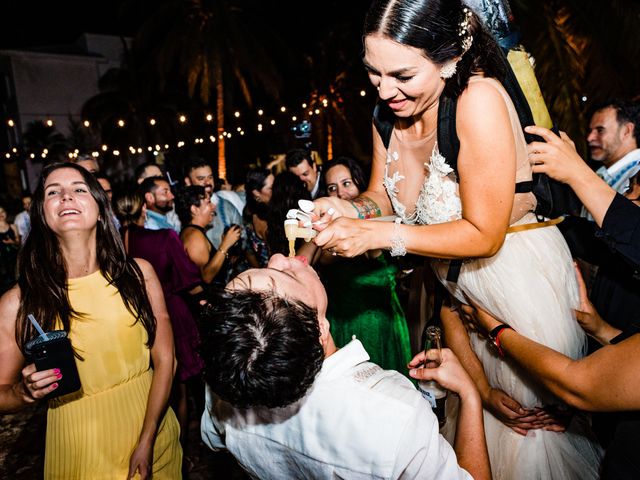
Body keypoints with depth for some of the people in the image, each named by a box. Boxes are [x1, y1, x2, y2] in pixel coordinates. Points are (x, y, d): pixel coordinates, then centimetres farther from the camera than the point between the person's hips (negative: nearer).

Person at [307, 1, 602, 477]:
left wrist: (379, 234, -32)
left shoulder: (479, 99, -28)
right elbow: (379, 196, 2)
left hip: (520, 274, -5)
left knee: (528, 421, 15)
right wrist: (349, 209, -20)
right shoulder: (388, 111, -7)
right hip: (452, 278, 6)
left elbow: (484, 234, -27)